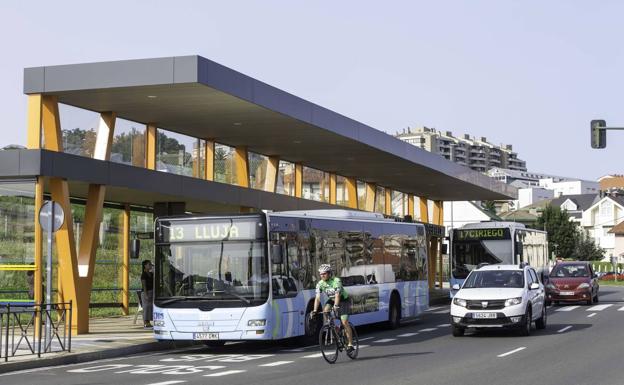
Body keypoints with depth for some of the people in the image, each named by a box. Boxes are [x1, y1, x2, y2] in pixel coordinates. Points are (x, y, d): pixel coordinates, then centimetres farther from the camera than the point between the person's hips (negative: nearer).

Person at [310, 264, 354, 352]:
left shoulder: (336, 281, -28)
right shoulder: (320, 284, -13)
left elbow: (337, 295, -39)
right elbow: (317, 298, -19)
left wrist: (335, 306, -54)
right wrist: (315, 310, -32)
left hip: (343, 300, -5)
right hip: (331, 300, 5)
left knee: (344, 322, -15)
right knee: (325, 310, -24)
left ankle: (350, 344, -9)